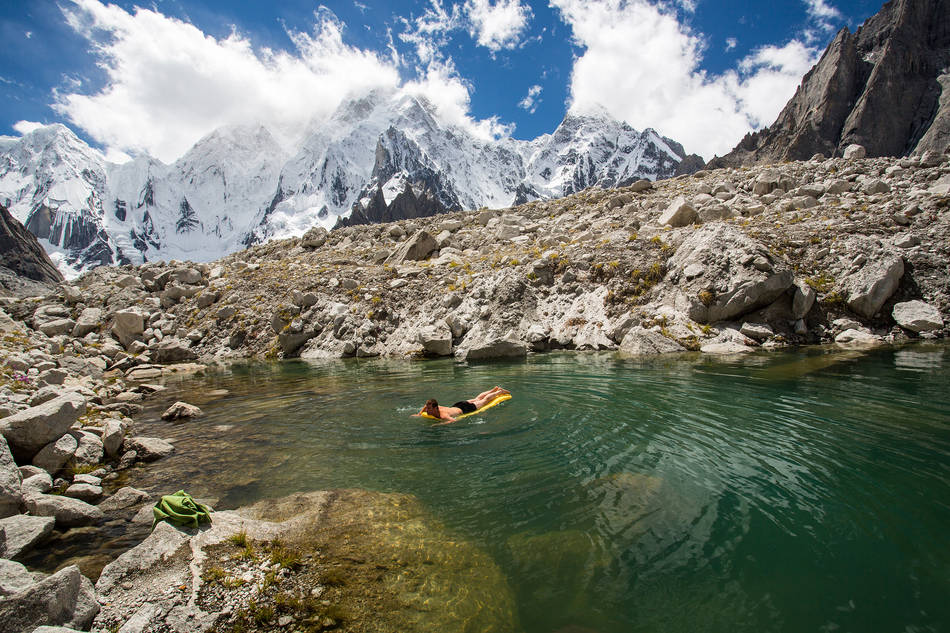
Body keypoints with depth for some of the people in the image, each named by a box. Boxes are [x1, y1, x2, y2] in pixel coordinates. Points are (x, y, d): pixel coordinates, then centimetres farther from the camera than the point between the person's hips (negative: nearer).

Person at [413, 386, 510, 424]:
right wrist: (419, 414, -8)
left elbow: (453, 420, -58)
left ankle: (500, 392, 39)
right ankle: (494, 389, 50)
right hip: (456, 406, 7)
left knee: (485, 400, 17)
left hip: (464, 409, -7)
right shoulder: (431, 408, -19)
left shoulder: (442, 415, -41)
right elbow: (427, 405, 5)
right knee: (476, 399, 30)